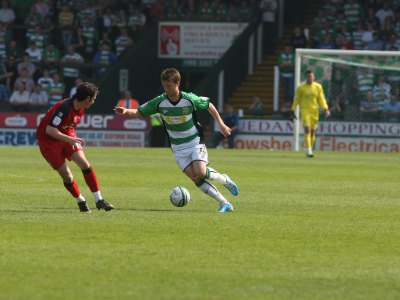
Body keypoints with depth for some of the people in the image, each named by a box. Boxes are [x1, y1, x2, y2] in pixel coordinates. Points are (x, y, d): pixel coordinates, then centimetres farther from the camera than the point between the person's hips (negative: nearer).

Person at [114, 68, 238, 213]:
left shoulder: (190, 99, -13)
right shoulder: (159, 102, -9)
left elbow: (209, 105, 4)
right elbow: (139, 112, -5)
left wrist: (221, 124, 6)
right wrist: (126, 111, -26)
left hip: (195, 142, -2)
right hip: (178, 148, 2)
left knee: (200, 173, -22)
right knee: (195, 178, -11)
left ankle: (224, 179, 10)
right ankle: (224, 203, -2)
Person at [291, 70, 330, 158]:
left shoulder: (318, 87, 5)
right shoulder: (300, 88, 1)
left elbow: (322, 99, 6)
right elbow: (296, 100, 6)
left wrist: (326, 109, -6)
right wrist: (293, 111, 5)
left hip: (314, 111, 3)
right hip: (304, 111, -3)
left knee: (313, 131, 7)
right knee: (307, 129, -17)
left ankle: (310, 149, 22)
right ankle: (309, 150, -21)